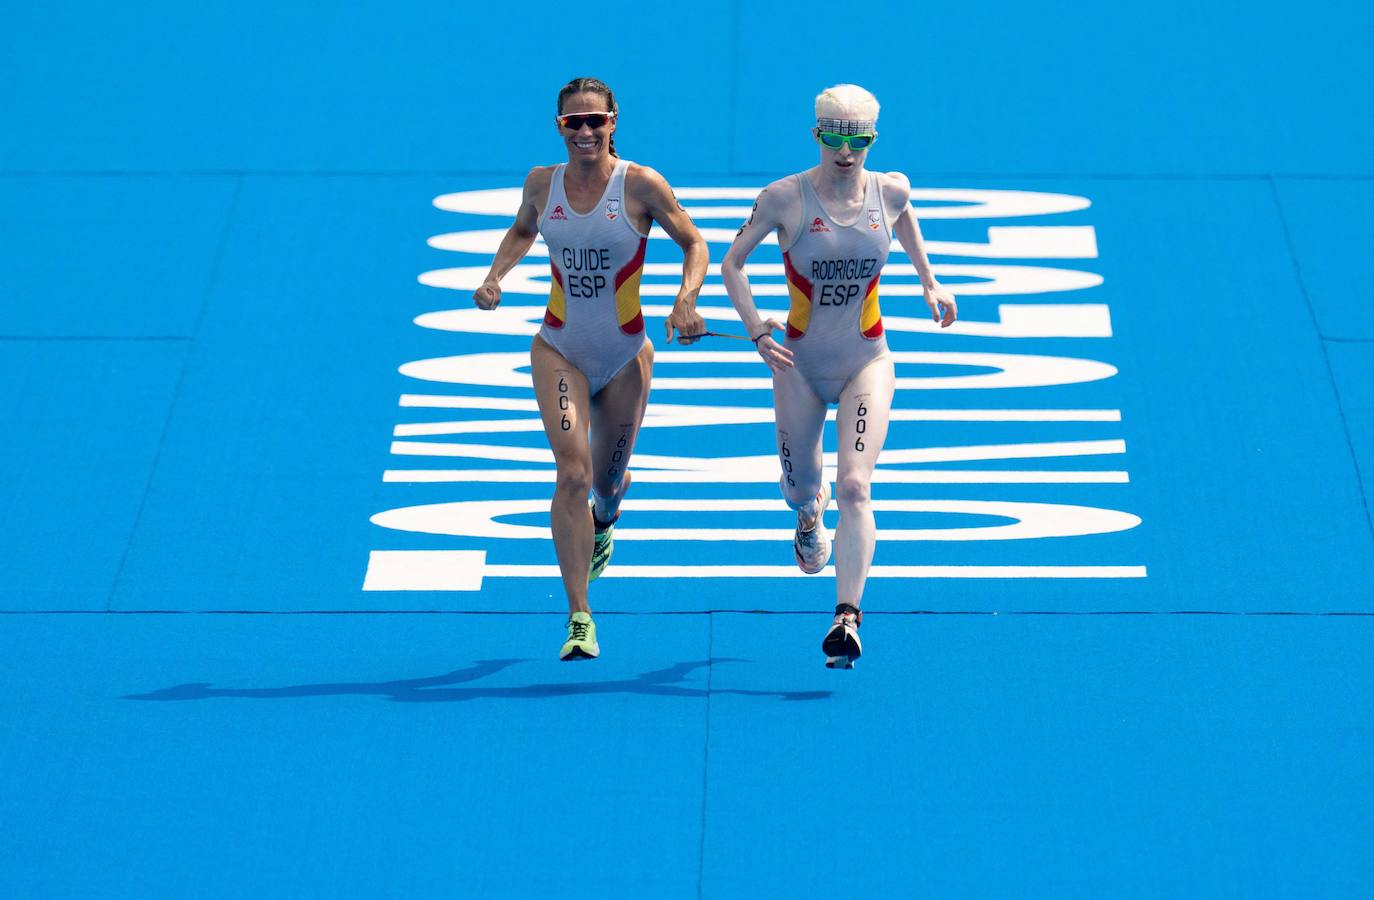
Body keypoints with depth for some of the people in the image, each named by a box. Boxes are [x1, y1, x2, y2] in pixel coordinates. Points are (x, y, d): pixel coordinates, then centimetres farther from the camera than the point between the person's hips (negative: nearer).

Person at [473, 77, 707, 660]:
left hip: (626, 359, 0)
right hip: (560, 351, 0)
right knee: (573, 472, -18)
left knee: (607, 481, 15)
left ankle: (603, 521, 56)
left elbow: (694, 244, -3)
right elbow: (522, 231, 18)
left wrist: (686, 300, -20)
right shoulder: (542, 184, -3)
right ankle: (579, 618, -16)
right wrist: (496, 275, 2)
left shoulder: (641, 185, -12)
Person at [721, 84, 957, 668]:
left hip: (866, 364, 0)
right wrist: (758, 332, -14)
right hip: (799, 363, 0)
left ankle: (847, 615, -20)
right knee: (799, 486, 14)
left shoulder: (891, 191, -6)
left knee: (854, 487, -17)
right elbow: (732, 262, -5)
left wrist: (929, 281, 15)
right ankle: (810, 513, 54)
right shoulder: (786, 197, -13)